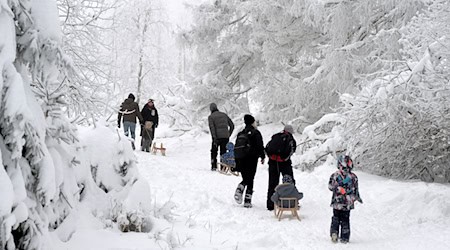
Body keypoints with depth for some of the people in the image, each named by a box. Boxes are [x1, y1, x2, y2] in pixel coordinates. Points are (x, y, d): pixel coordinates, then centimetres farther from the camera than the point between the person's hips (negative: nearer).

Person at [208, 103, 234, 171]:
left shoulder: (211, 117, 1)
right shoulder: (224, 115, 14)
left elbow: (212, 127, -13)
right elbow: (232, 125, 14)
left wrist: (214, 138, -18)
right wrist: (229, 134, 20)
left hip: (217, 137, -3)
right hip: (226, 137, 3)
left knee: (214, 151, 16)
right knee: (223, 152, 9)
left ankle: (214, 166, 12)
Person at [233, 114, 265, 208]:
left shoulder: (240, 134, 10)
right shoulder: (256, 133, -5)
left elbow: (236, 147, 12)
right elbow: (260, 146, -9)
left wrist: (236, 160, 17)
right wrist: (262, 157, 1)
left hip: (241, 159, 4)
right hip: (252, 159, -4)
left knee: (245, 179, 17)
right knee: (250, 180, 1)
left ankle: (239, 190, -14)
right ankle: (247, 201, -1)